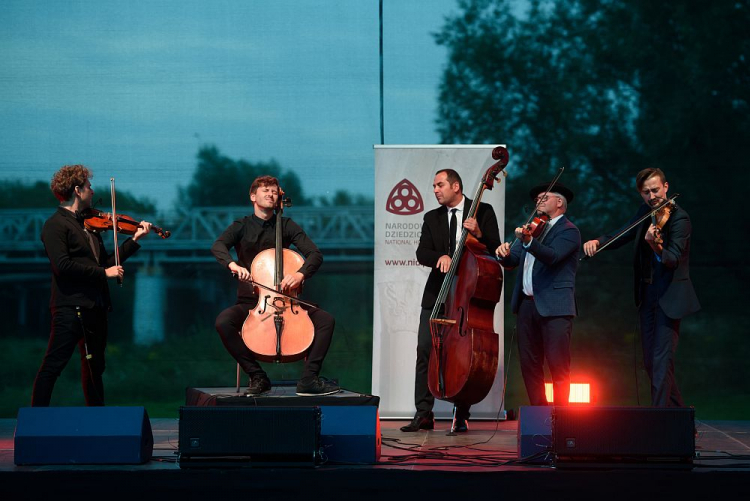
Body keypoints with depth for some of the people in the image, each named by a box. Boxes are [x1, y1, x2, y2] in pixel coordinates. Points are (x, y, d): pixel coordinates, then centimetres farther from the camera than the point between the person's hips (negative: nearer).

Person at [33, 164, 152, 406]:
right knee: (53, 366, -9)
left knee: (94, 367, 14)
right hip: (70, 307, -8)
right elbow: (62, 265, -19)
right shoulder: (56, 225, -8)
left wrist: (135, 239, 14)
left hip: (96, 307, 9)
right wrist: (103, 272, -18)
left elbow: (105, 261, 16)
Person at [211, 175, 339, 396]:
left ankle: (308, 378, -21)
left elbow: (315, 254, -3)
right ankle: (257, 376, -21)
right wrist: (233, 264, -38)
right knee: (223, 321, -31)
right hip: (250, 303, -1)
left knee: (326, 320, -21)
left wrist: (300, 273, -25)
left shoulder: (287, 226, 8)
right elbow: (218, 246, -15)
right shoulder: (241, 227, 5)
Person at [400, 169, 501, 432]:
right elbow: (422, 253, 2)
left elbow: (495, 249, -2)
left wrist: (478, 234, -20)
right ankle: (423, 413, -4)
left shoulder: (482, 212, 3)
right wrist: (440, 256, -20)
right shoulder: (432, 218, 12)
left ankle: (461, 416, 7)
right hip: (437, 294, 3)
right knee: (425, 349, -7)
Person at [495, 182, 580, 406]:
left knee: (558, 364, -8)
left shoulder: (568, 231, -2)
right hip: (527, 304, 7)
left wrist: (528, 241, -36)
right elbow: (513, 260, 13)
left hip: (554, 307, -7)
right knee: (529, 363, 7)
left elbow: (552, 256, -21)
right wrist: (505, 254, -10)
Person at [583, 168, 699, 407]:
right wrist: (598, 241, -8)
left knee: (661, 360, -11)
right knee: (650, 361, 13)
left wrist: (656, 245, -47)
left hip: (669, 296, -8)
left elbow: (673, 260, -26)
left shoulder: (678, 217, -16)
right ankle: (677, 409, 27)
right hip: (646, 295, 8)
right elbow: (621, 237, 12)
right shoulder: (645, 212, 7)